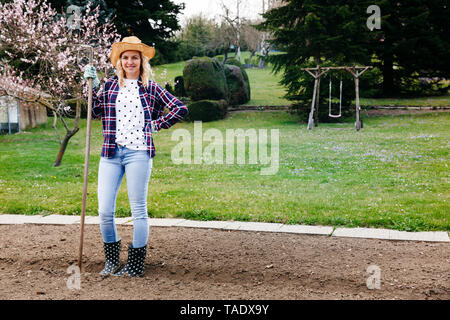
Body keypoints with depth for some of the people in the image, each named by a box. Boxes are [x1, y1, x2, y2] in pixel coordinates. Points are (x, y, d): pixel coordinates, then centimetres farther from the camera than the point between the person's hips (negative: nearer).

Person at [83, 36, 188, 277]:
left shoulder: (150, 88, 6)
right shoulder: (110, 85, 14)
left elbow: (181, 108, 7)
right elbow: (95, 112, 12)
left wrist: (157, 125, 3)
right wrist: (92, 86, 5)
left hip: (138, 153, -3)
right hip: (111, 153, 3)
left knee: (138, 211, 3)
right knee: (104, 211, 0)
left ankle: (135, 266, 13)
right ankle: (111, 262, 19)